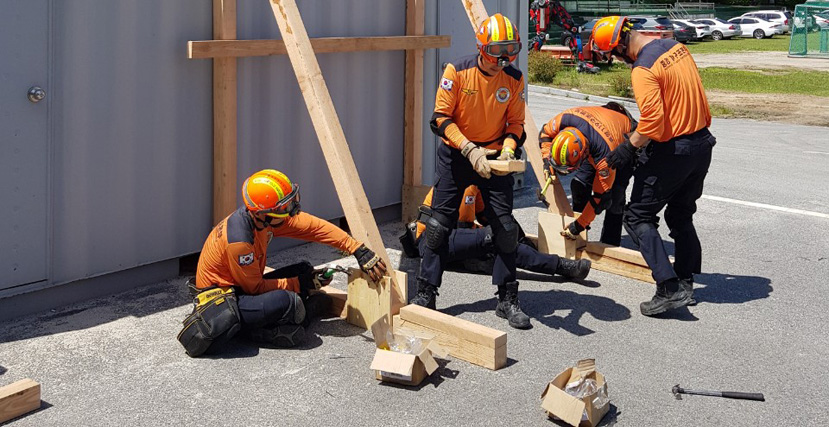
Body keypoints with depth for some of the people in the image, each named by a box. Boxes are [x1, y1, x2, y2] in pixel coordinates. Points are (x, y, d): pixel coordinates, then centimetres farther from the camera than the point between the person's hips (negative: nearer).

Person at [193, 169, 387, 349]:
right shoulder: (238, 241, -32)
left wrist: (358, 250, -8)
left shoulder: (263, 215, -9)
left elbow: (313, 226, -5)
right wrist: (299, 283, -14)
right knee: (286, 301, -31)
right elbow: (256, 287, -20)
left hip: (244, 287, 9)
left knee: (304, 271, 1)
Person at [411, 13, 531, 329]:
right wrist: (470, 150, -24)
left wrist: (508, 148, -18)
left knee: (505, 228, -2)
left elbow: (515, 123, 3)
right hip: (456, 156, -2)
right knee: (438, 226, 0)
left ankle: (507, 300, 10)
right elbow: (441, 119, -14)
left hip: (493, 158, 2)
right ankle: (425, 294, 13)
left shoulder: (514, 80, -6)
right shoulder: (457, 72, -14)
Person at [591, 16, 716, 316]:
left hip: (672, 151, -9)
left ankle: (669, 289, -6)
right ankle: (685, 283, 26)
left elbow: (652, 120, -28)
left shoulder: (643, 70, -21)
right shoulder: (676, 46, 6)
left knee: (638, 217, 2)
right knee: (681, 216, 21)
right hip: (702, 144, 9)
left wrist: (628, 148, -16)